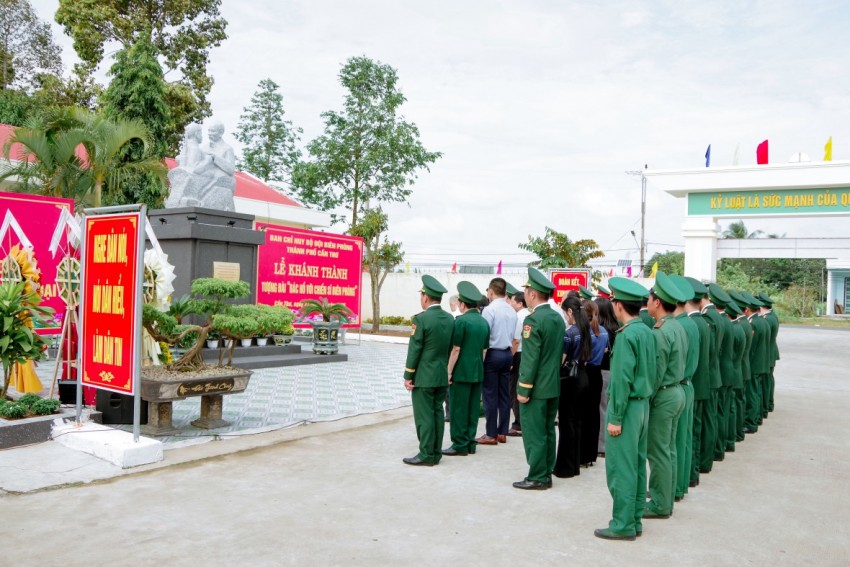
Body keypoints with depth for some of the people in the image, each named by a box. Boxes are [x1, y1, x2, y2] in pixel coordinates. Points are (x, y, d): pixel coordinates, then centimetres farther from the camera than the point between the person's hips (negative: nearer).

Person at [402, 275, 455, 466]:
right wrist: (445, 368, 18)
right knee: (437, 413, 11)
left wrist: (408, 376, -6)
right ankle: (436, 452, 17)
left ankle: (426, 455, 4)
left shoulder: (421, 318, -16)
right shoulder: (450, 318, 5)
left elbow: (414, 350, -13)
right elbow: (450, 348, 10)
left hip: (423, 376, -7)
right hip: (442, 375, 7)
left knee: (424, 415, 0)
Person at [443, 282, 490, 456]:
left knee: (459, 409, 0)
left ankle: (460, 445, 4)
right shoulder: (484, 322, 7)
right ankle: (470, 442, 17)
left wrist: (449, 372, -8)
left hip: (461, 372, -7)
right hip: (478, 373, 7)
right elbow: (484, 350, 13)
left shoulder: (461, 321, -13)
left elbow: (456, 349, -14)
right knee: (473, 408, 11)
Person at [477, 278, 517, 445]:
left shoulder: (489, 309, -13)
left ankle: (491, 435, 3)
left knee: (490, 395, -1)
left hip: (493, 354, -7)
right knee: (504, 394, 10)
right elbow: (513, 336, 13)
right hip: (507, 354, 7)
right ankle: (502, 432, 16)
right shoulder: (512, 311, 7)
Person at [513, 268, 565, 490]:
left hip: (536, 388, -8)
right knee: (547, 431, 14)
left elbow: (530, 359, -20)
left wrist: (523, 389, -16)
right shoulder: (558, 318, 8)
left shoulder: (533, 320, -17)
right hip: (553, 385, 9)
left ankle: (537, 478, 5)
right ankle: (546, 473, 21)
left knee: (534, 434, 0)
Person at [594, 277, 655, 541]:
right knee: (637, 465, 14)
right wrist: (644, 398, 13)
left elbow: (622, 379, -21)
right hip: (643, 403, 9)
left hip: (627, 406, -9)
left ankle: (623, 525, 7)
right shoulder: (647, 332, 8)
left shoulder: (626, 334, -18)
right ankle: (635, 519, 23)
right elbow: (650, 372, 10)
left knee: (621, 468, -1)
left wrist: (615, 418, -17)